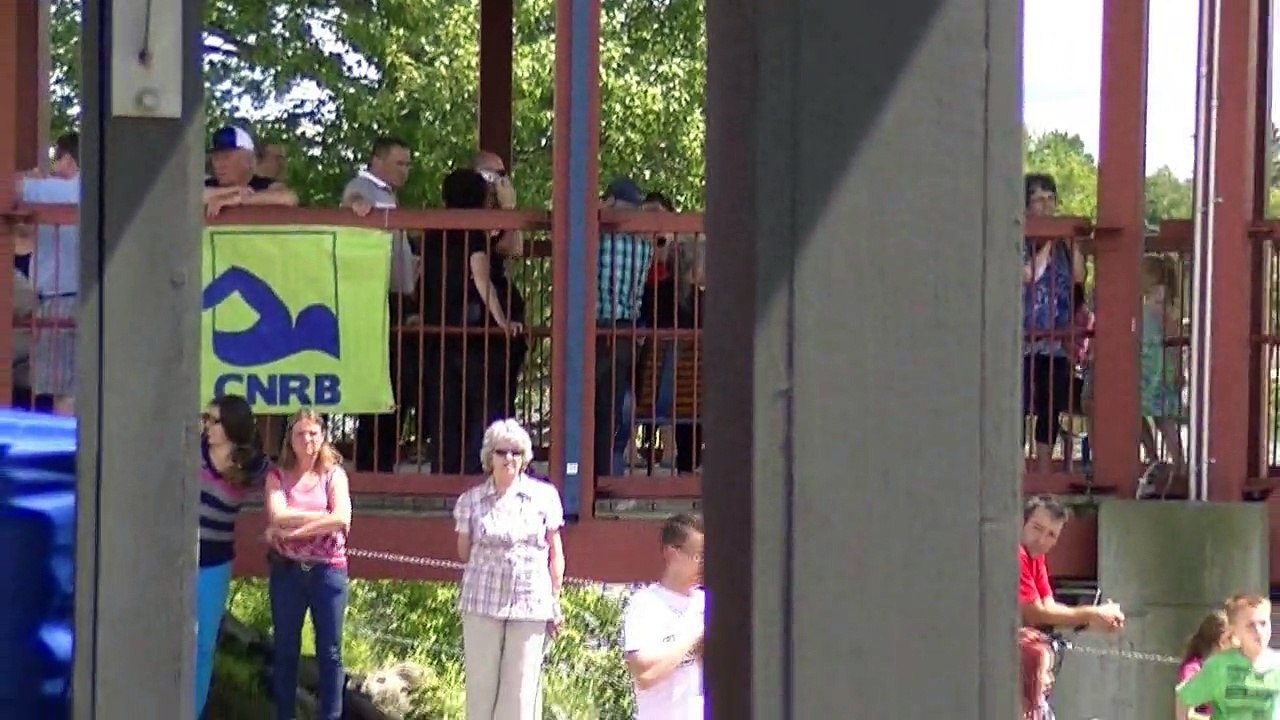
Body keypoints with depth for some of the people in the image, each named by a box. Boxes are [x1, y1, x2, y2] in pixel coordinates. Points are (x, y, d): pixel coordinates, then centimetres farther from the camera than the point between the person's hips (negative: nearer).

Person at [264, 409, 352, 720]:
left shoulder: (333, 475, 3)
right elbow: (277, 516, -13)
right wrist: (323, 516, -14)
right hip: (287, 570, 1)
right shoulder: (277, 477, 5)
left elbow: (342, 519, -13)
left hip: (327, 569, -1)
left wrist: (292, 531, -15)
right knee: (285, 650, 6)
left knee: (329, 652, -1)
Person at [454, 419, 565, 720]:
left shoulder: (544, 496, 2)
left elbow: (555, 554, 6)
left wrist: (555, 601, 6)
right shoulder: (471, 500, 3)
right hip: (482, 602, 0)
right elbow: (464, 551, 13)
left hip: (530, 604, 0)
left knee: (521, 685, 1)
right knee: (481, 683, 3)